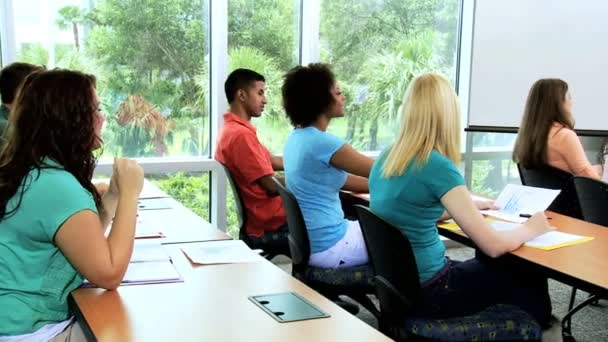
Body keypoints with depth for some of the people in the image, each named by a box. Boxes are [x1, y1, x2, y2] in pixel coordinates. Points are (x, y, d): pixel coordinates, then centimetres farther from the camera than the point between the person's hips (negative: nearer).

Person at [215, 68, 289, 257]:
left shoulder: (232, 129, 11)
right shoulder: (241, 134, -21)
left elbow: (272, 161, 15)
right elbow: (272, 187, -22)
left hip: (263, 221, 9)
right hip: (271, 228, -9)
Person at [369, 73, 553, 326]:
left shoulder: (386, 157, 1)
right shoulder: (438, 167, -23)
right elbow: (493, 245, -18)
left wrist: (467, 207, 20)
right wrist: (532, 228, 1)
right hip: (424, 291, -7)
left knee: (492, 267, 24)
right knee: (526, 273, 15)